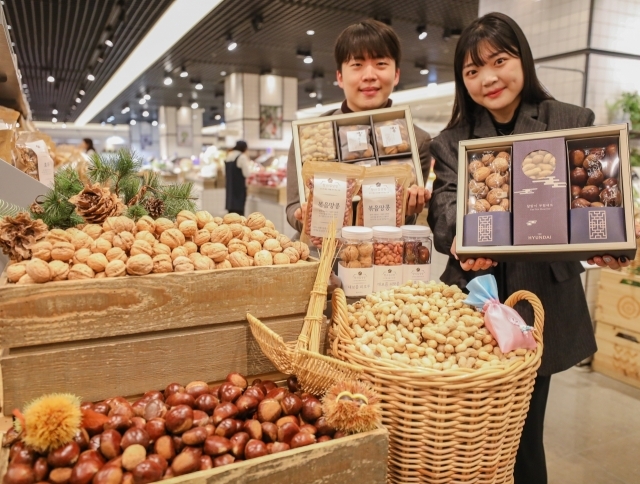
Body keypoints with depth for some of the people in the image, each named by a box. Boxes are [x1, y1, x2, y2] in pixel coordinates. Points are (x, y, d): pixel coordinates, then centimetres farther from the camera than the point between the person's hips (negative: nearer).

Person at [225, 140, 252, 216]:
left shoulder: (228, 156, 11)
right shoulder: (242, 157, -13)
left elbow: (225, 172, 19)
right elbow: (246, 173, -15)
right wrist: (249, 164, -1)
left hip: (230, 186, 7)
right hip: (239, 187, -7)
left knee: (231, 208, 12)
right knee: (239, 209, -3)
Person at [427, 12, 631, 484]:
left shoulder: (573, 123, 4)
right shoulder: (452, 141, 7)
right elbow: (446, 201, -8)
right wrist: (460, 238, -30)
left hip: (540, 304, -1)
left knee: (522, 432, 9)